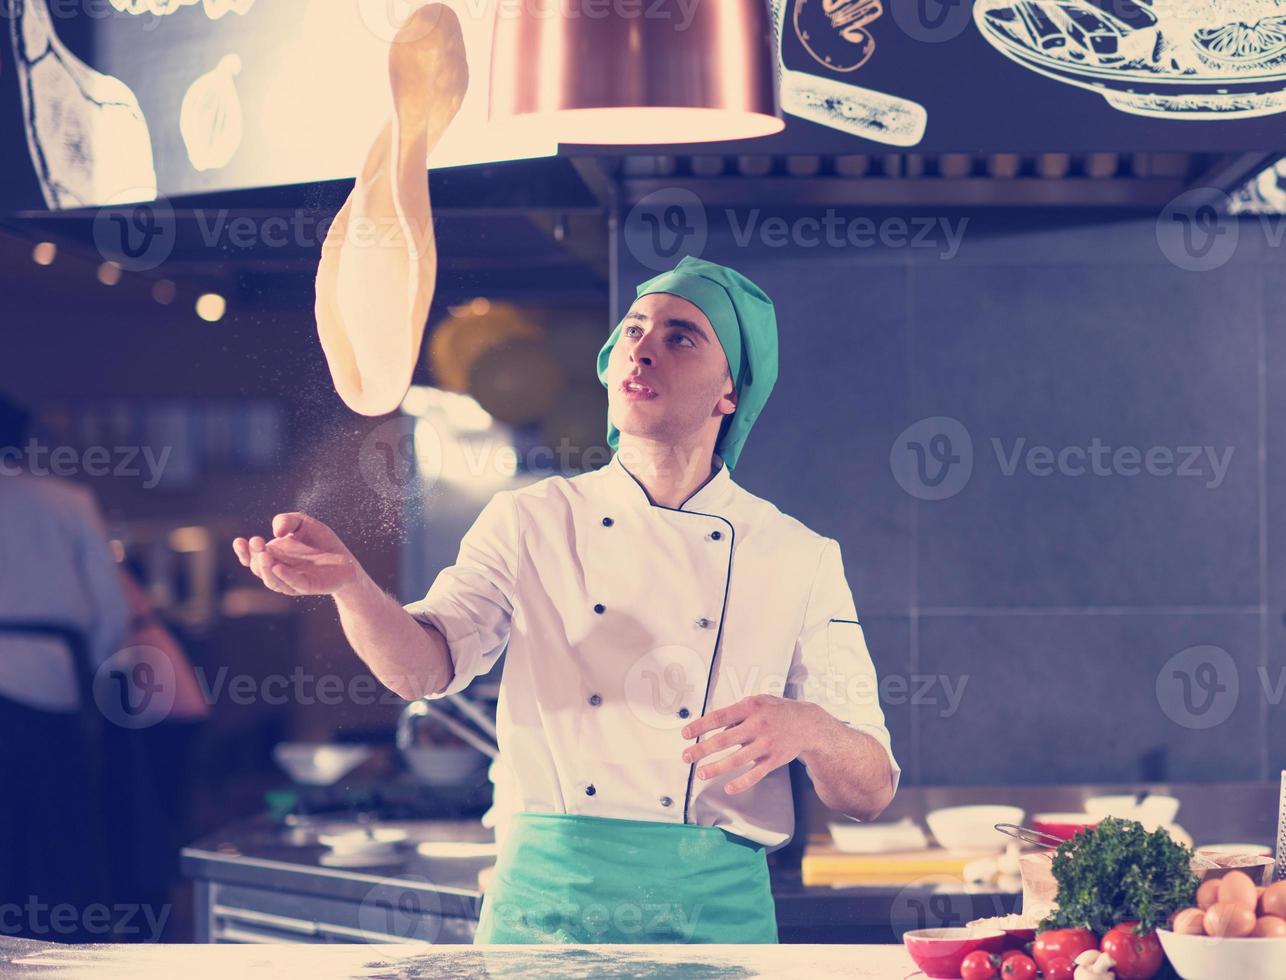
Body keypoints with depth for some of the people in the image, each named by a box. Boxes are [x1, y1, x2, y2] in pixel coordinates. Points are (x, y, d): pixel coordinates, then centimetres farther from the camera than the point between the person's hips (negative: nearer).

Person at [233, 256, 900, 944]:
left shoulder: (800, 560, 4)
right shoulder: (530, 522, 7)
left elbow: (870, 794, 3)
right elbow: (424, 665, -7)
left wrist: (806, 729, -19)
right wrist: (348, 582, -27)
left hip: (713, 908, 0)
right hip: (544, 900, 0)